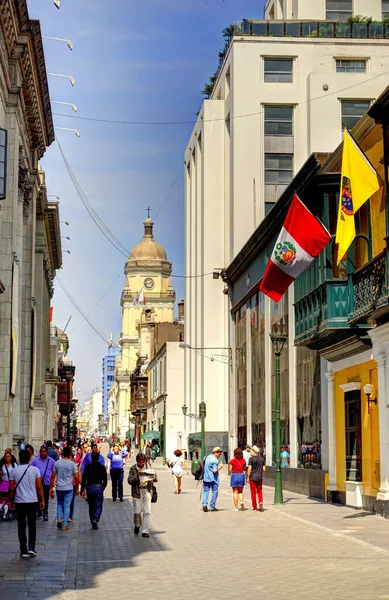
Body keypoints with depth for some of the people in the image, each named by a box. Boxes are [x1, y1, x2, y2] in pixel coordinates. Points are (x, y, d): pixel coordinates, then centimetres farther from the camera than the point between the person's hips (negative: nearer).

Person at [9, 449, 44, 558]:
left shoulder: (14, 471, -3)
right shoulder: (35, 470, -4)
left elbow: (11, 488, -2)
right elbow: (39, 487, -5)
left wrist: (10, 501, 11)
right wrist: (42, 500, 4)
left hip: (19, 502, 0)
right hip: (33, 501, 0)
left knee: (21, 527, 6)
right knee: (32, 525, 13)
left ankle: (24, 551, 6)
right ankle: (31, 548, 4)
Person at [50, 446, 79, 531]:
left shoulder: (57, 463, 0)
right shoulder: (72, 464, -5)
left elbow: (53, 477, 2)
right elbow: (76, 478, -6)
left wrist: (51, 488, 9)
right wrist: (77, 488, 6)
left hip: (59, 488, 2)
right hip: (69, 488, -2)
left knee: (59, 504, 20)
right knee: (67, 505, 4)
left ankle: (59, 519, 2)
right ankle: (65, 524, 3)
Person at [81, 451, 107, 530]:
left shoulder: (87, 467, -1)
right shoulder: (102, 467, 0)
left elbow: (83, 480, -3)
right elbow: (105, 480, 3)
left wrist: (83, 490, 0)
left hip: (89, 488, 1)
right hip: (99, 488, -1)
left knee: (91, 507, 14)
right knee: (98, 506, 3)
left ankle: (93, 522, 16)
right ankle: (95, 520, -19)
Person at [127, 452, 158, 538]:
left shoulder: (148, 467, 2)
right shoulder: (133, 469, -2)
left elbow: (156, 479, 4)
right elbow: (129, 480, -9)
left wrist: (153, 477, -19)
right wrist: (137, 476, -24)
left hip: (147, 492, 1)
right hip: (137, 492, -1)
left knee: (146, 512, -6)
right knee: (137, 512, 4)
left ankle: (145, 531, -3)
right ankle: (137, 525, 32)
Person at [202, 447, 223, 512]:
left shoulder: (208, 457, 8)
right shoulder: (215, 460, -16)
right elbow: (215, 471, -21)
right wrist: (220, 467, -8)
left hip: (206, 477, 6)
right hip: (213, 478, -6)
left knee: (205, 491, 8)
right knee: (214, 492, 6)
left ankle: (204, 504, -12)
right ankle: (212, 507, 8)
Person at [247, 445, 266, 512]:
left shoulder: (251, 459, -10)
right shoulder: (262, 459, 3)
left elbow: (249, 469, -13)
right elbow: (264, 469, 4)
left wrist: (248, 477, -5)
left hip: (252, 477, -4)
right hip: (259, 477, 4)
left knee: (253, 492, 5)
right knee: (259, 491, 15)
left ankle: (254, 507, 8)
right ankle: (261, 501, -10)